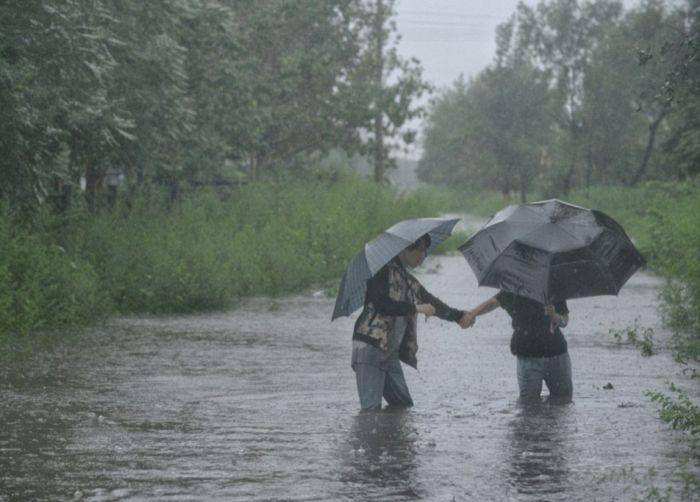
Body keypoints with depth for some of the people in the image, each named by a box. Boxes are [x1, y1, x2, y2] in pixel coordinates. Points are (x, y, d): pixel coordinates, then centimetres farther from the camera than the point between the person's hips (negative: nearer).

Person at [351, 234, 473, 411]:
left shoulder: (411, 282, 21)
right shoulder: (385, 270, -5)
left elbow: (432, 304, 18)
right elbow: (380, 303, -18)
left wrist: (459, 315, 2)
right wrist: (415, 308, -16)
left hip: (390, 352, 9)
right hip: (370, 347, -9)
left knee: (404, 406, 8)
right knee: (371, 407, -14)